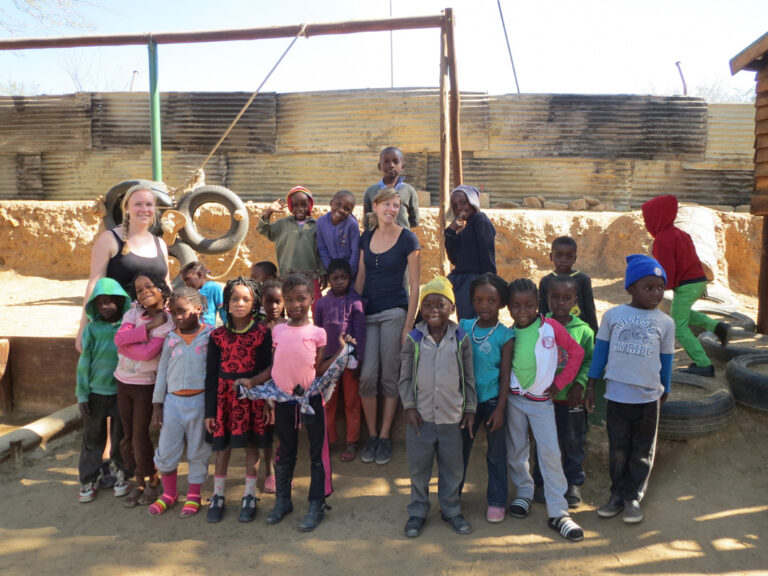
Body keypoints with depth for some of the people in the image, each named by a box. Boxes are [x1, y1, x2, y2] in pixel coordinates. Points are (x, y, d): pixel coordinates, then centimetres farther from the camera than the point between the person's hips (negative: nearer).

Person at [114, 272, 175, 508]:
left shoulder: (169, 321, -14)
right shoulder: (134, 313, 2)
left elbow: (147, 353, -23)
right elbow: (120, 337, -16)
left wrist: (125, 342, -11)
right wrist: (149, 327, -20)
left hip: (146, 384, -5)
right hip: (123, 382, 5)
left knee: (140, 436, -2)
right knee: (128, 435, 12)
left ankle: (153, 481, 20)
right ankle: (139, 481, 28)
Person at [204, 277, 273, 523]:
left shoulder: (262, 333, -3)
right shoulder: (217, 335, 0)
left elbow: (267, 371, -1)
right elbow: (211, 375, 2)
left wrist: (267, 402, -4)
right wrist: (209, 411, 1)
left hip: (252, 397, -1)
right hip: (224, 396, 1)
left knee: (251, 446, 8)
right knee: (222, 447, 9)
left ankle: (249, 497, 24)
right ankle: (217, 497, 26)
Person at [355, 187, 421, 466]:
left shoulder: (408, 239, -4)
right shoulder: (366, 237, 9)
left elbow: (414, 286, -5)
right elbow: (360, 278, 13)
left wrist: (408, 326, -9)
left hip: (394, 312, -3)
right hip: (368, 312, 3)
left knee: (390, 377, 2)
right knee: (367, 375, -5)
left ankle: (385, 437, 17)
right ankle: (371, 435, 13)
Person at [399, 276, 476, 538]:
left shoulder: (461, 339, -3)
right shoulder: (414, 339, -4)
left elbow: (469, 377, 3)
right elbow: (405, 377, 0)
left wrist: (470, 409, 2)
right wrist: (409, 406, -7)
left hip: (452, 416, 1)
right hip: (421, 417, 0)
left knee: (452, 467, 14)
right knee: (418, 467, 11)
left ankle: (451, 509, 34)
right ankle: (417, 512, 29)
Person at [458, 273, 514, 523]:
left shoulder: (504, 335, -9)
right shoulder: (464, 326, 0)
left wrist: (500, 409, -10)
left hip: (492, 399, -3)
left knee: (496, 453, 9)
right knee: (460, 448, 14)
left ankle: (496, 501, 25)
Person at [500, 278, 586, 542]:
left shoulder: (551, 327, -9)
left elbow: (576, 352, -2)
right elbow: (504, 365, 7)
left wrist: (559, 383, -3)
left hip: (542, 401, -2)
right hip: (514, 399, 3)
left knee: (550, 453, -5)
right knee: (516, 450, 11)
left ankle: (558, 512, 4)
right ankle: (524, 492, 33)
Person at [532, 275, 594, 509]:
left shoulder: (583, 330, -5)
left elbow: (589, 361, 0)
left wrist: (580, 383, -12)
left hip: (571, 398, 0)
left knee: (573, 442, 13)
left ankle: (573, 483, 31)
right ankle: (541, 482, 30)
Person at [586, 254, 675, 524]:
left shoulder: (665, 322, 0)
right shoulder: (613, 315, -3)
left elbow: (666, 359, 9)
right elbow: (600, 351, 3)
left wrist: (664, 391, 16)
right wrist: (591, 386, 3)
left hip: (648, 397, 1)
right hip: (616, 395, 0)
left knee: (642, 452, 11)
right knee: (618, 449, 11)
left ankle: (633, 497, 25)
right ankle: (617, 495, 26)